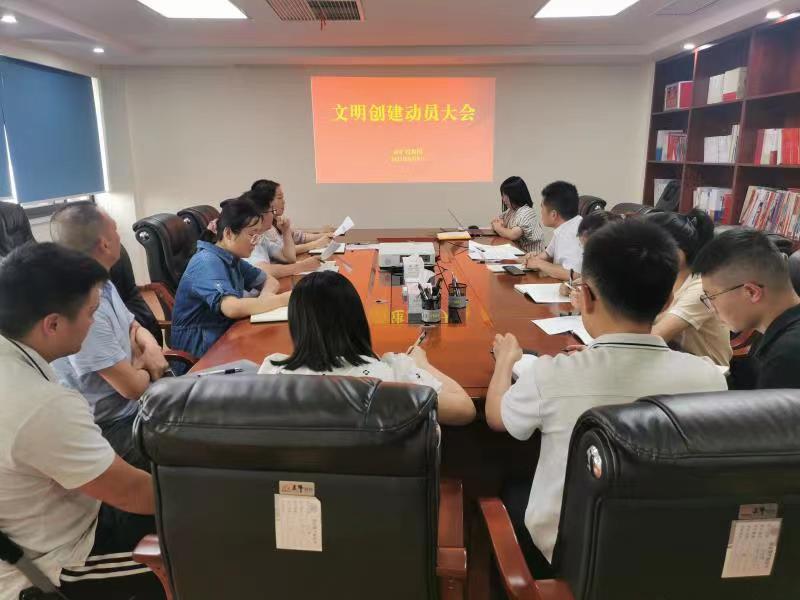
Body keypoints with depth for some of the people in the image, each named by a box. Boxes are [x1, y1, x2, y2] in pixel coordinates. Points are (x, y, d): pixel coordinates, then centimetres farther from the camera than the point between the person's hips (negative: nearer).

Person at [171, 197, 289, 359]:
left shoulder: (232, 258, 6)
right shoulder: (207, 262, -22)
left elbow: (270, 281, 12)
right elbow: (233, 308, -37)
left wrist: (264, 298, -12)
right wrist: (286, 298, -28)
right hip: (199, 347, -8)